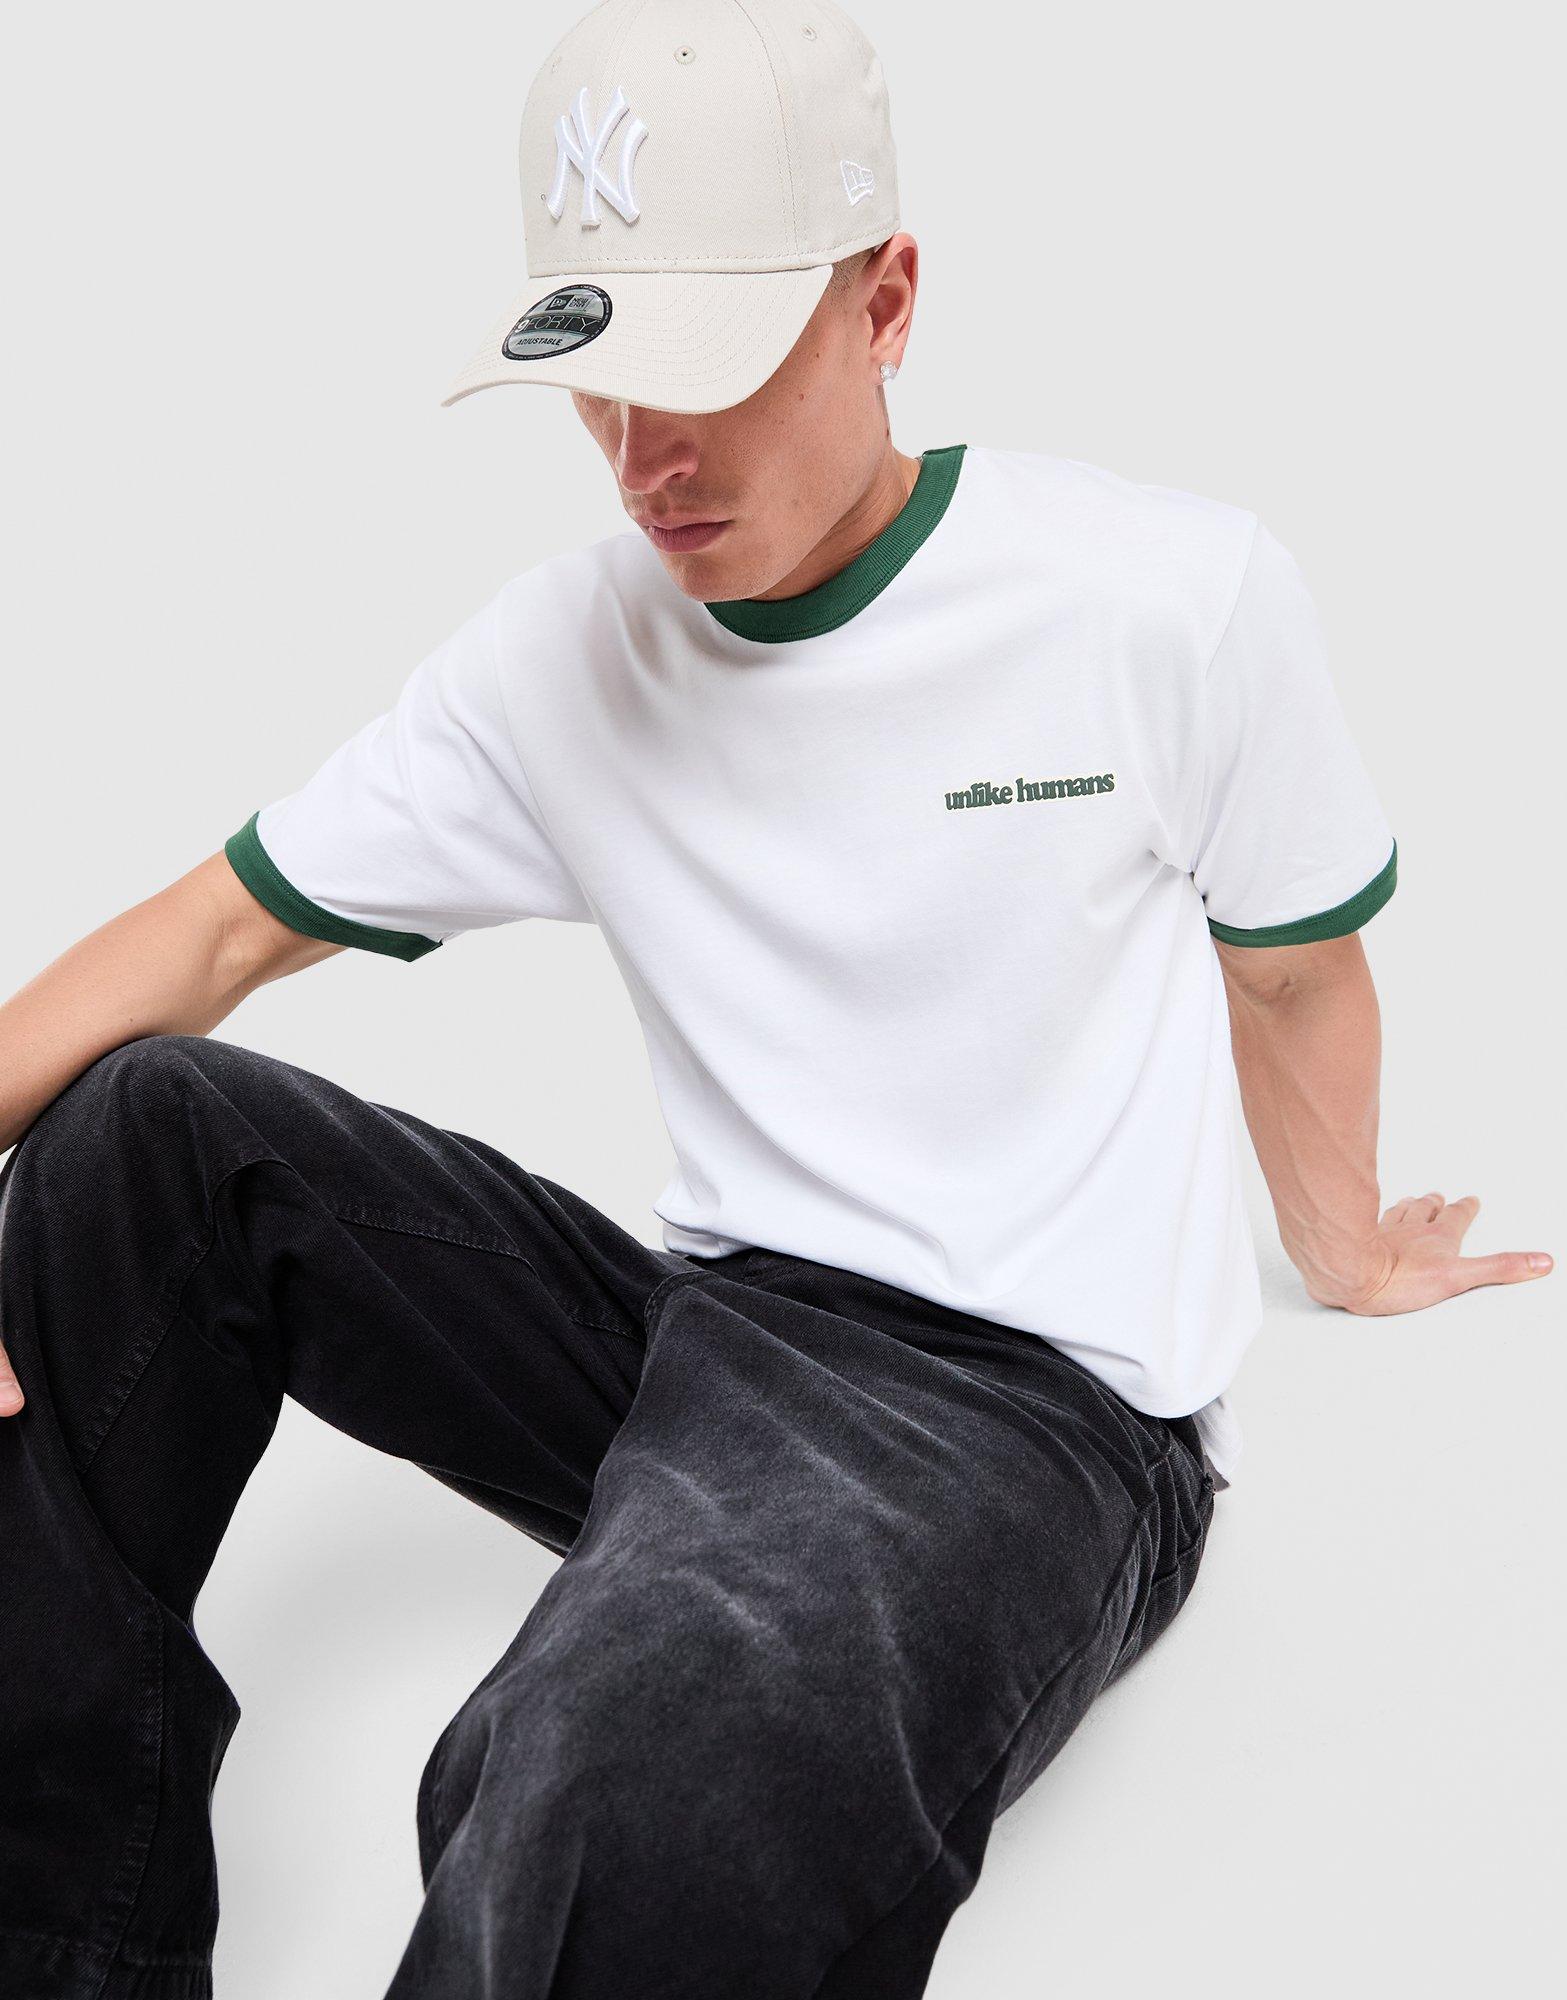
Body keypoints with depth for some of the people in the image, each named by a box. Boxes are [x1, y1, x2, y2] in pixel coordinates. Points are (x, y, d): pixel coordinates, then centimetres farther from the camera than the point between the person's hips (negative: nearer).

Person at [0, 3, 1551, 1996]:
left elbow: (1296, 966, 8)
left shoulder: (1177, 597, -8)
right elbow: (221, 927, 6)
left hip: (1047, 1406, -6)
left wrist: (1345, 1251, 23)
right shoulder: (557, 658, 3)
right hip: (713, 1332, 6)